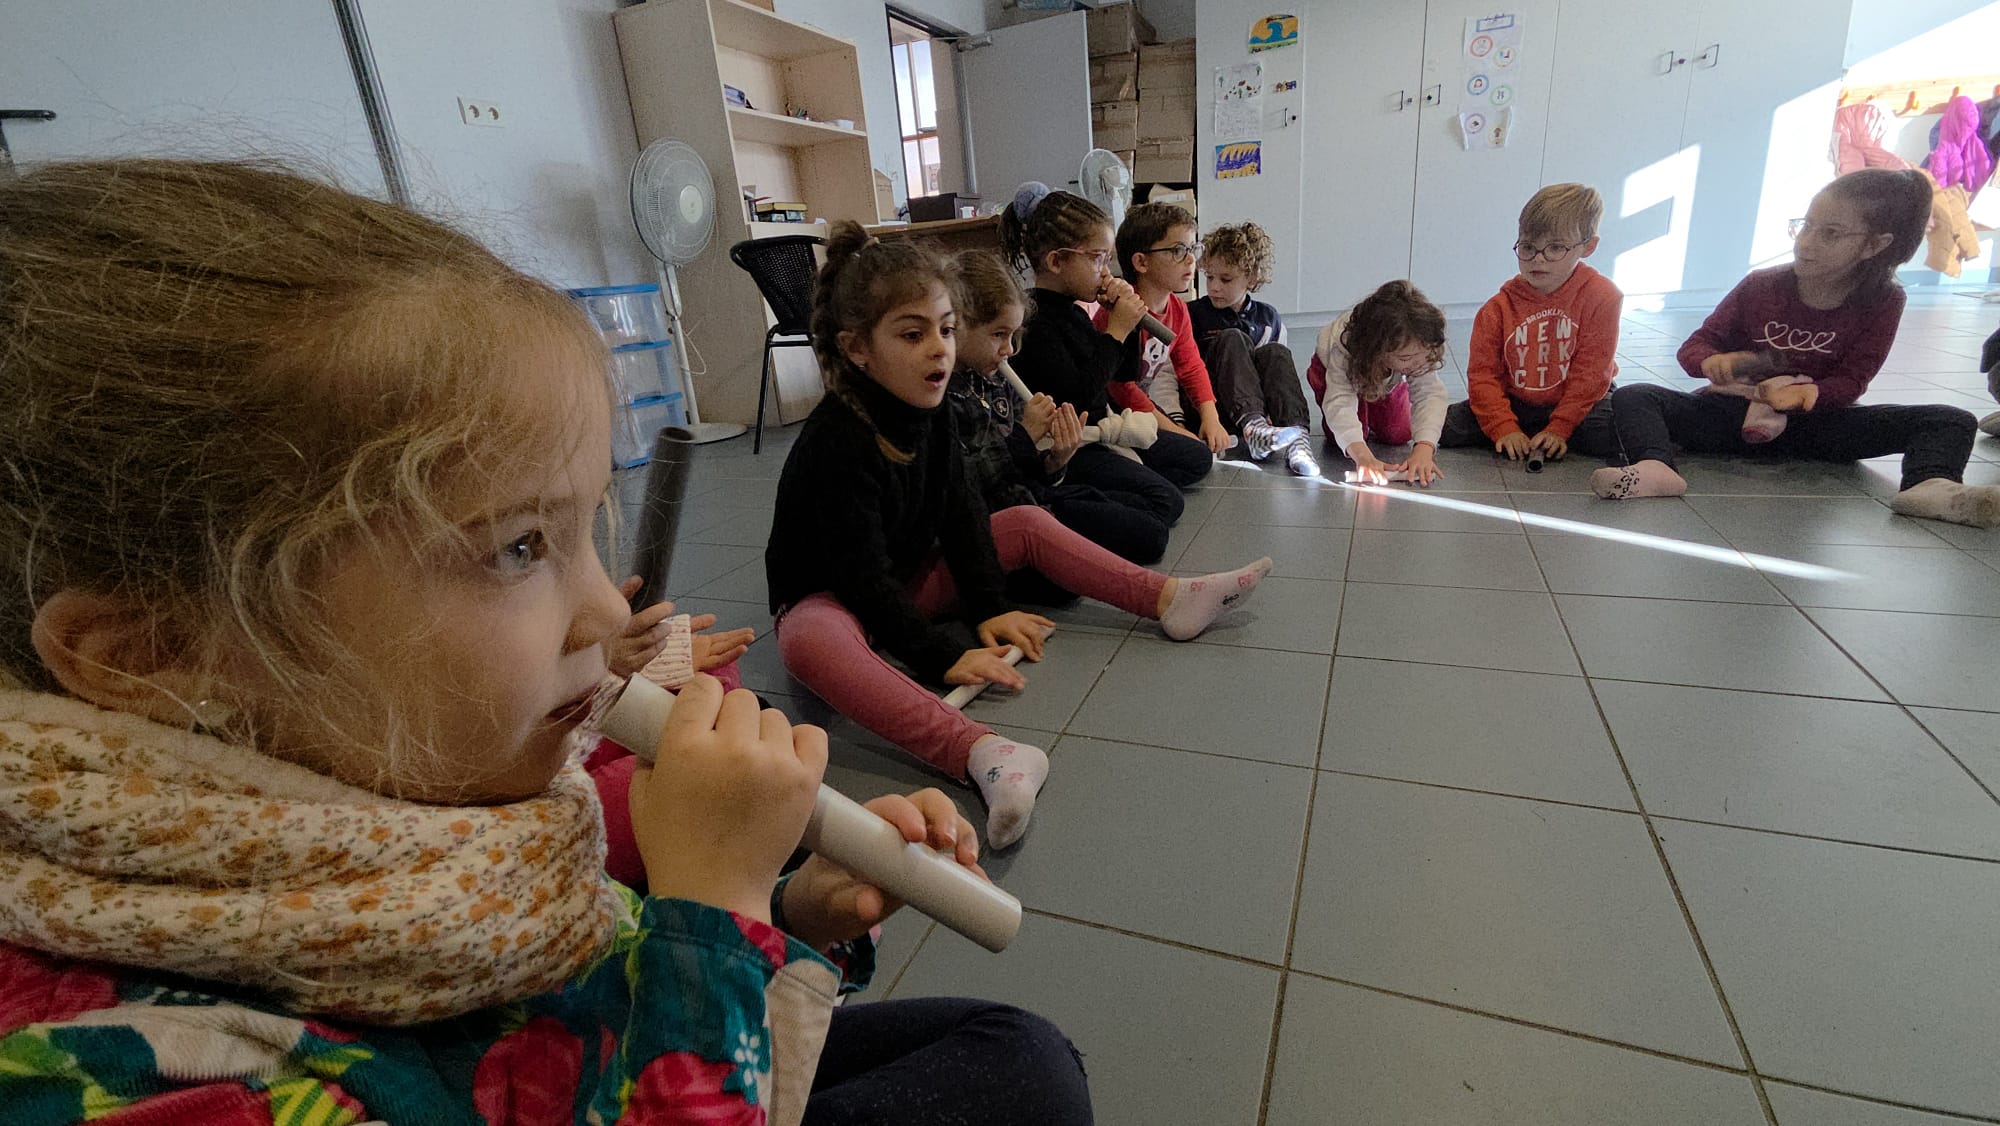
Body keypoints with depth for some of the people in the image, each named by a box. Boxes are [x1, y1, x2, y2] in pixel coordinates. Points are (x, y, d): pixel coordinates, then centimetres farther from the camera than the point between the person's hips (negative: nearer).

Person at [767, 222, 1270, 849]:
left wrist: (989, 609, -9)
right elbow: (864, 577, -29)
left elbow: (960, 516, -1)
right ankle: (980, 755, -61)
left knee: (1029, 524, 1)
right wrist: (944, 656, -32)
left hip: (912, 578, 8)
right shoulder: (833, 446, -27)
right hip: (830, 598, -7)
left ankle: (1169, 600, -1)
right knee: (810, 643, -43)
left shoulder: (928, 415, -3)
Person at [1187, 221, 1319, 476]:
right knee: (1231, 339, -23)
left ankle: (1297, 437, -41)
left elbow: (1284, 370, 20)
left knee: (1276, 352, -22)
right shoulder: (1192, 314, 5)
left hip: (1260, 407, 3)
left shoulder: (1268, 319, 16)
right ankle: (1251, 426, -45)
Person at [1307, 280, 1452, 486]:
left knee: (1398, 436, -6)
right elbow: (1339, 402, -55)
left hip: (1389, 381, 3)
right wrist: (1363, 456, -70)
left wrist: (1424, 449, -58)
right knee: (1343, 439, -16)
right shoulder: (1345, 348, -47)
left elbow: (1430, 394, -40)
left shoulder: (1419, 348, -38)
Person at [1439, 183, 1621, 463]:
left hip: (1573, 405, 0)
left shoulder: (1601, 297, -11)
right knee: (1448, 428, -18)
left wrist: (1560, 429, -19)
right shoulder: (1498, 308, -8)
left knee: (1610, 436, -28)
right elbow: (1483, 373, -10)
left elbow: (1591, 372, -12)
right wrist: (1504, 428, -21)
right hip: (1515, 405, 1)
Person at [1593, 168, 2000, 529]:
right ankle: (1654, 469, -60)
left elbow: (1849, 382, -6)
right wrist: (1713, 362, -25)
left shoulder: (1883, 302, 0)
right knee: (1632, 397, -29)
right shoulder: (1761, 286, -1)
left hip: (1812, 421, 1)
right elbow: (1693, 348, 0)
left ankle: (1930, 486, -48)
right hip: (1735, 413, -1)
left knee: (1952, 421, -17)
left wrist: (1805, 391, -28)